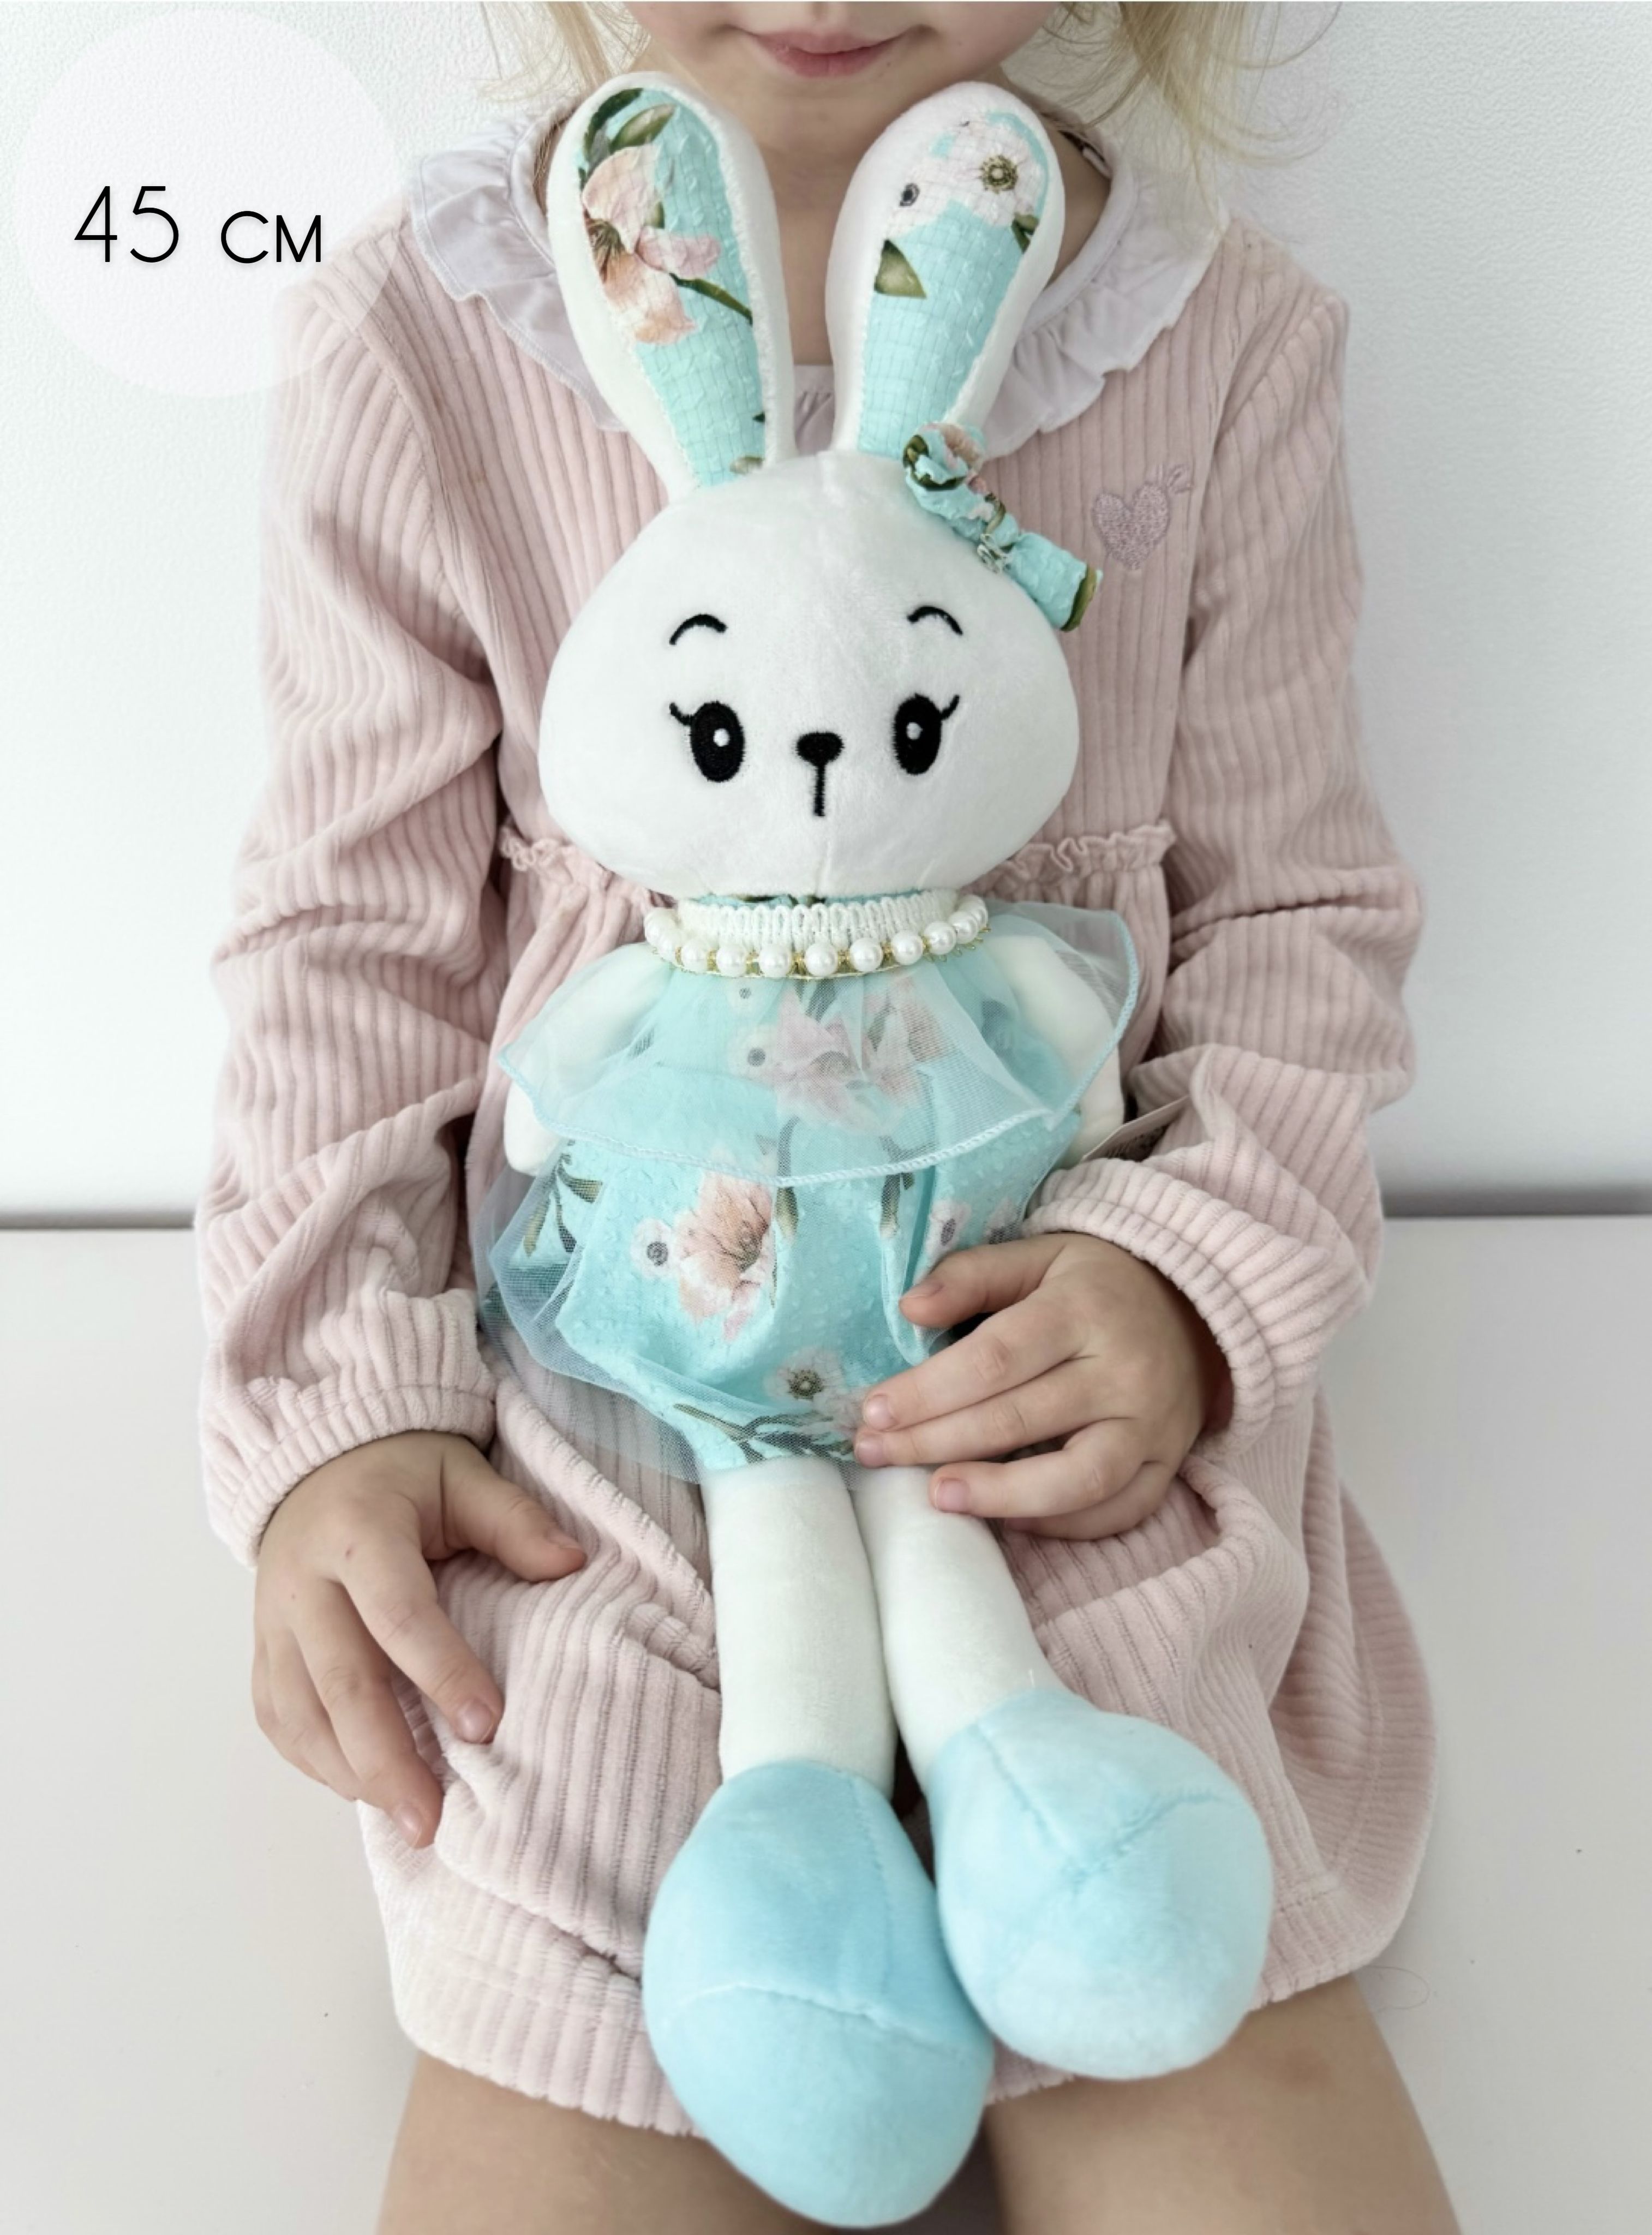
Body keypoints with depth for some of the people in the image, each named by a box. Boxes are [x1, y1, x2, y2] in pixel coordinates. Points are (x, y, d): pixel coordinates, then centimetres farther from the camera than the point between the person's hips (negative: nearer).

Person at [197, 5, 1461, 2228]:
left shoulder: (1233, 336, -1)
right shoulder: (407, 337, -2)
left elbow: (1296, 909, 5)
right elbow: (352, 936, 2)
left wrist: (1202, 1271, -12)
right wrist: (333, 1410, -7)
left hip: (1066, 1375, 1)